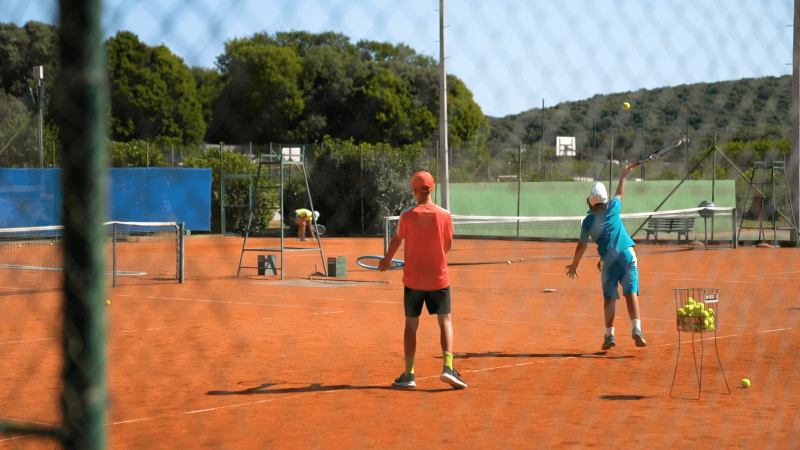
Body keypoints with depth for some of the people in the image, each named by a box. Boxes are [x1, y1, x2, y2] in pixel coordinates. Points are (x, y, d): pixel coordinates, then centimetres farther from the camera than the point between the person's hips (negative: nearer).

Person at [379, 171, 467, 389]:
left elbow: (396, 240, 6)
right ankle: (448, 367, -6)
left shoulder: (407, 216, -9)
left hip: (413, 279, 0)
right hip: (439, 278, 0)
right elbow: (448, 244, 4)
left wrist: (387, 260, 25)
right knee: (445, 321, 10)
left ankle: (408, 374, 8)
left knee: (411, 325, 9)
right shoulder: (444, 215, -7)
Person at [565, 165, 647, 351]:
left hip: (608, 260, -1)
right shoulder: (613, 208, 2)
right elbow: (620, 194, 24)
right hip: (627, 255, 1)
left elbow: (581, 246, 4)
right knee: (631, 292, -5)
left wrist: (574, 265, 17)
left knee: (609, 297, 7)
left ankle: (610, 334, 1)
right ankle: (636, 328, -19)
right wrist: (623, 177, 40)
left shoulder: (588, 221, -1)